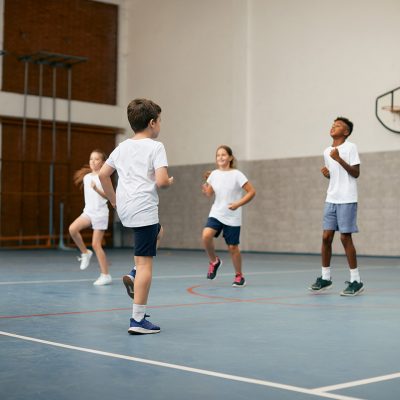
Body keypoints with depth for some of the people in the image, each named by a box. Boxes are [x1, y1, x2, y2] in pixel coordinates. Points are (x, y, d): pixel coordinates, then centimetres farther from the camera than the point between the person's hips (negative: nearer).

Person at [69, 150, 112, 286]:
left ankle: (105, 275, 5)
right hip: (88, 211, 5)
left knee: (96, 245, -6)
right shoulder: (86, 177, 9)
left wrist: (96, 189, -36)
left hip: (100, 213, -5)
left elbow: (106, 195, -22)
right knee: (72, 229, -22)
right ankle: (85, 253, 1)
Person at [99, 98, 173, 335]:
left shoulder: (122, 147, 13)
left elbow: (103, 174, 14)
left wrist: (113, 199, 21)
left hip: (124, 209, 8)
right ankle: (138, 320, -6)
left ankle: (135, 276, 16)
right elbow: (161, 181, -17)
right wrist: (170, 182, 4)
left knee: (158, 231, 34)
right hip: (144, 209, -8)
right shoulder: (155, 147, -7)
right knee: (145, 262, -5)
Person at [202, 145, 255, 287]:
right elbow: (209, 193, 14)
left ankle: (239, 276, 24)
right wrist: (206, 189, -9)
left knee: (232, 247, 2)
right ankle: (214, 261, 3)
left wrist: (238, 204, -21)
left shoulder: (237, 175, -10)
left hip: (232, 218, -3)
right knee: (206, 235, -23)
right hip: (216, 214, 3)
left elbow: (252, 192, -11)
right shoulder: (214, 174, 2)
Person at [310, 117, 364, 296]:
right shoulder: (327, 152, 14)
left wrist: (339, 159, -20)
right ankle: (325, 278, 13)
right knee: (326, 237, 3)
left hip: (347, 200, -6)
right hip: (331, 199, 6)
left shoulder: (350, 147, -5)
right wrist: (326, 173, 2)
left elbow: (356, 173, -11)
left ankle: (356, 281, 3)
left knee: (345, 238, -6)